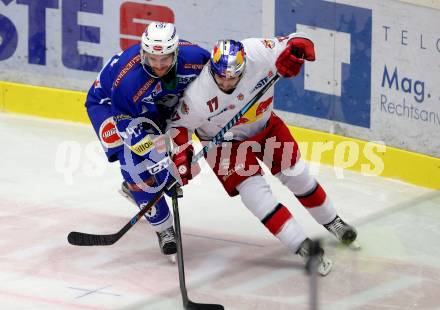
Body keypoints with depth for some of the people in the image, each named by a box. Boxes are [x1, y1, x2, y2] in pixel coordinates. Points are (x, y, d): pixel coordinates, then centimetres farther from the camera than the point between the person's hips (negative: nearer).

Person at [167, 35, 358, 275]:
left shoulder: (258, 53, -33)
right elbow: (179, 123, -17)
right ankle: (304, 247, -13)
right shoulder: (198, 95, -34)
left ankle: (331, 221, 37)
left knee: (296, 174, 11)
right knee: (254, 190, -17)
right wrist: (181, 156, -24)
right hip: (225, 141, -3)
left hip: (264, 125, 3)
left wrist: (294, 51, -42)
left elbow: (296, 43, -21)